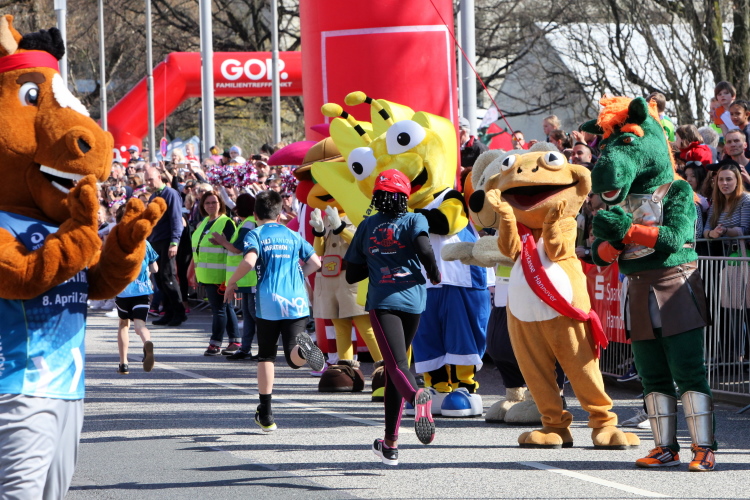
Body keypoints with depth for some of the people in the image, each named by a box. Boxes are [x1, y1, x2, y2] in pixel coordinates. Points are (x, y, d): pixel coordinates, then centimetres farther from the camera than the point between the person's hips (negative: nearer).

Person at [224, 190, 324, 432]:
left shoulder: (255, 235, 4)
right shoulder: (292, 235, 16)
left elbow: (249, 261, -15)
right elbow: (315, 262, 12)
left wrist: (231, 283, -1)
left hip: (268, 302, -2)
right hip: (297, 302, 2)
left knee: (266, 356, 12)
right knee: (294, 357, -4)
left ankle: (266, 415, 11)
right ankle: (302, 348, -43)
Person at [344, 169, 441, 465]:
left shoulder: (367, 226, 13)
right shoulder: (414, 220, 7)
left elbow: (352, 274, 16)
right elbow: (424, 249, -14)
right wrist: (434, 274, 4)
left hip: (382, 302, -1)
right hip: (411, 300, 1)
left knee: (397, 364, -17)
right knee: (394, 366, 16)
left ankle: (417, 397, -54)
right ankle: (390, 444, 20)